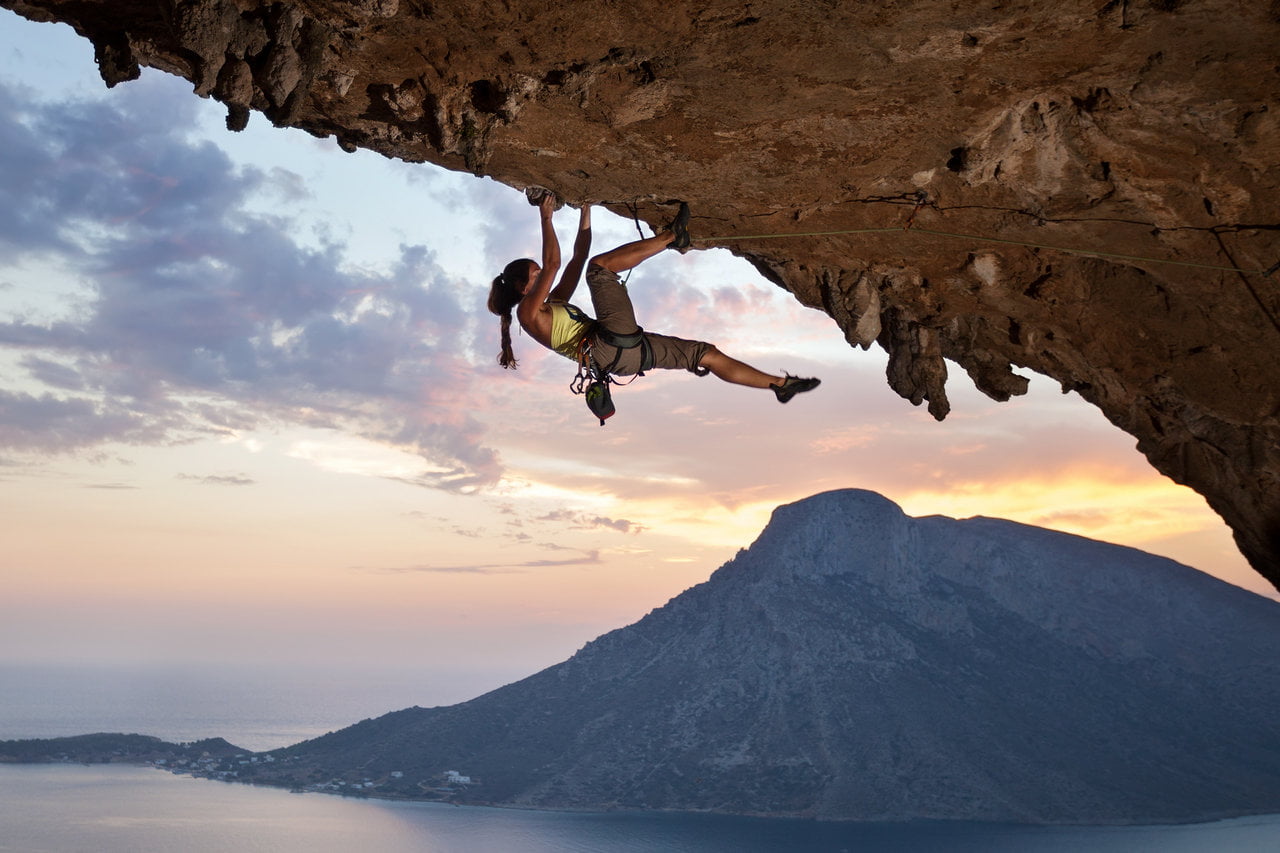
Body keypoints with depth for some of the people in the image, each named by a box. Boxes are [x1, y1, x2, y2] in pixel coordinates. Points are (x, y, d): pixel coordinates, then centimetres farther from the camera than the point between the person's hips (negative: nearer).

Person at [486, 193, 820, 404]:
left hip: (624, 354, 9)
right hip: (610, 346, -9)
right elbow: (553, 264, -10)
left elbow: (578, 257, 29)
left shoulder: (553, 304, 29)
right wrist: (546, 218, -3)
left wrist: (585, 210, 28)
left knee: (705, 353, 8)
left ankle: (779, 384, 11)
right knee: (600, 266, -11)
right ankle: (672, 236, -4)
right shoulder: (528, 311, 3)